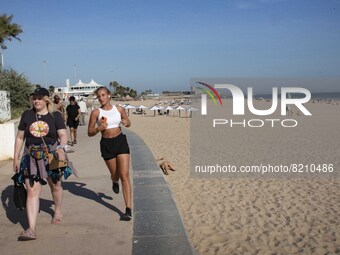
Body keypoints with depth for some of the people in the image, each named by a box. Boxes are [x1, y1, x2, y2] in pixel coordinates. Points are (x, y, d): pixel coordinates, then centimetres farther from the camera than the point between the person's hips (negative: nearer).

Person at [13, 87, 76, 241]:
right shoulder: (27, 115, 4)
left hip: (51, 154, 0)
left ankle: (58, 211, 45)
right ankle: (31, 230, -12)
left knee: (55, 185, 17)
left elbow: (63, 135, -9)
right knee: (32, 190, -9)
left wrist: (61, 148, -29)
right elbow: (20, 138, 8)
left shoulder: (55, 115, -1)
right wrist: (16, 158, 7)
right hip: (32, 156, 0)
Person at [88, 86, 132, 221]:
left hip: (121, 141, 0)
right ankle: (115, 182, 56)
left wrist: (126, 123, -5)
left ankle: (128, 209, -9)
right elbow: (90, 133, 0)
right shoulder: (96, 112, -3)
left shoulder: (119, 109, 2)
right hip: (106, 144, 0)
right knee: (115, 174, 14)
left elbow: (128, 122, 18)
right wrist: (98, 129, -20)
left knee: (124, 175, -9)